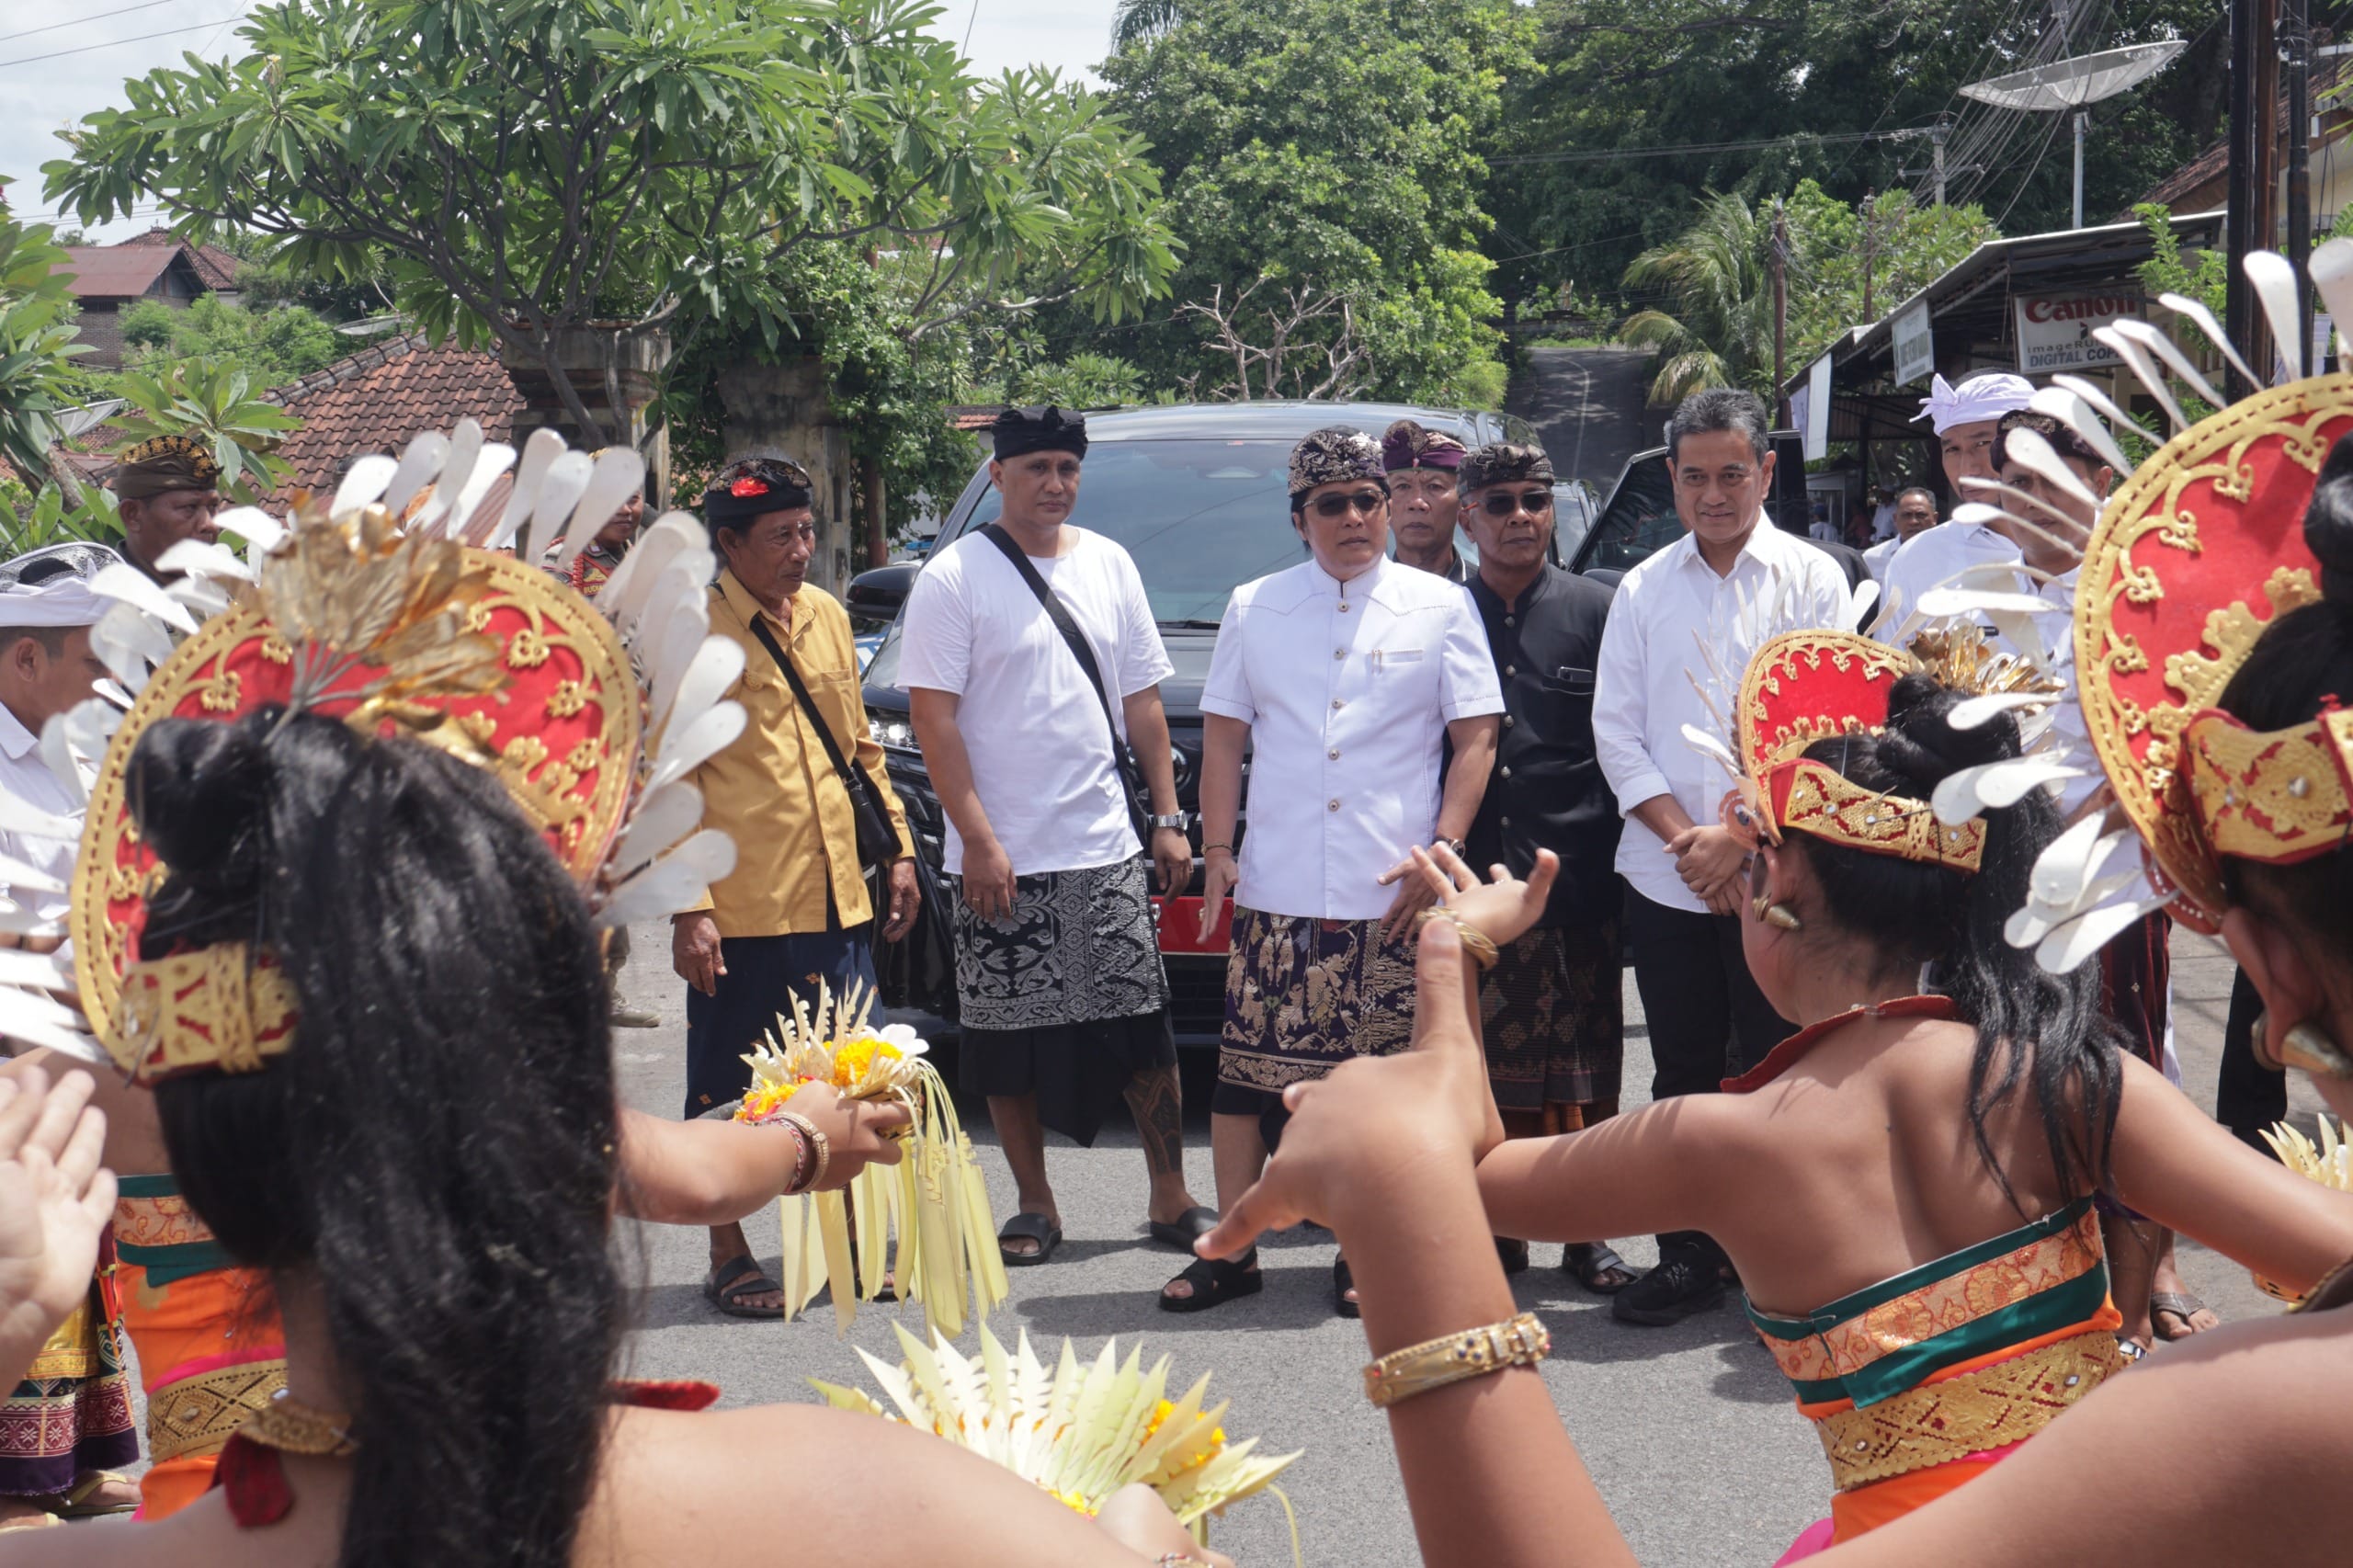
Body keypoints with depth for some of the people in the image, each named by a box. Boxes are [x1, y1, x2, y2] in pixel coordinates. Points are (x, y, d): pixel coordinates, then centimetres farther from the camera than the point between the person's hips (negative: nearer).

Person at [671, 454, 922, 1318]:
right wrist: (688, 906, -17)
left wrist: (898, 847, 14)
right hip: (742, 912, -6)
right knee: (730, 1088, 4)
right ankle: (729, 1258, 17)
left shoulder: (826, 617, 12)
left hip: (836, 900, 6)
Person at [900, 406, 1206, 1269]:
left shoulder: (1109, 566, 11)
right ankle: (1034, 1207, 16)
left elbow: (1141, 702, 15)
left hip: (1109, 848, 3)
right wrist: (977, 839, -15)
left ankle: (1171, 1199, 13)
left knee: (1144, 1027, 3)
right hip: (1002, 858, -3)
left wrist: (1167, 818, 9)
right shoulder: (953, 578, -4)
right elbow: (934, 718, -8)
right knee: (1010, 1044, 3)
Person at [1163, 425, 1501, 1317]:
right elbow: (1223, 736, 14)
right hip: (1275, 893, 2)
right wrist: (1217, 852, 4)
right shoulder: (1254, 610, 13)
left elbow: (1475, 740, 3)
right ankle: (1232, 1250, 11)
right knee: (1246, 1072, 1)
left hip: (1394, 897, -2)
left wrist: (1440, 852, -7)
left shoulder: (1438, 607, 6)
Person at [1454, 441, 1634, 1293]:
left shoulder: (1596, 611, 5)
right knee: (1485, 1068, 5)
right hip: (1472, 882, 1)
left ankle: (1585, 1235, 12)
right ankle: (1498, 1229, 16)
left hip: (1573, 879, -1)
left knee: (1583, 1070, 2)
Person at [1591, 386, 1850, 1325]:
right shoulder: (1643, 590, 12)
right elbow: (1616, 727, 7)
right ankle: (1688, 1259, 16)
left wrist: (1737, 839, -11)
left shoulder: (1810, 580, 2)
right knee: (1684, 1072, 7)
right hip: (1666, 876, 3)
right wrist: (1683, 834, -6)